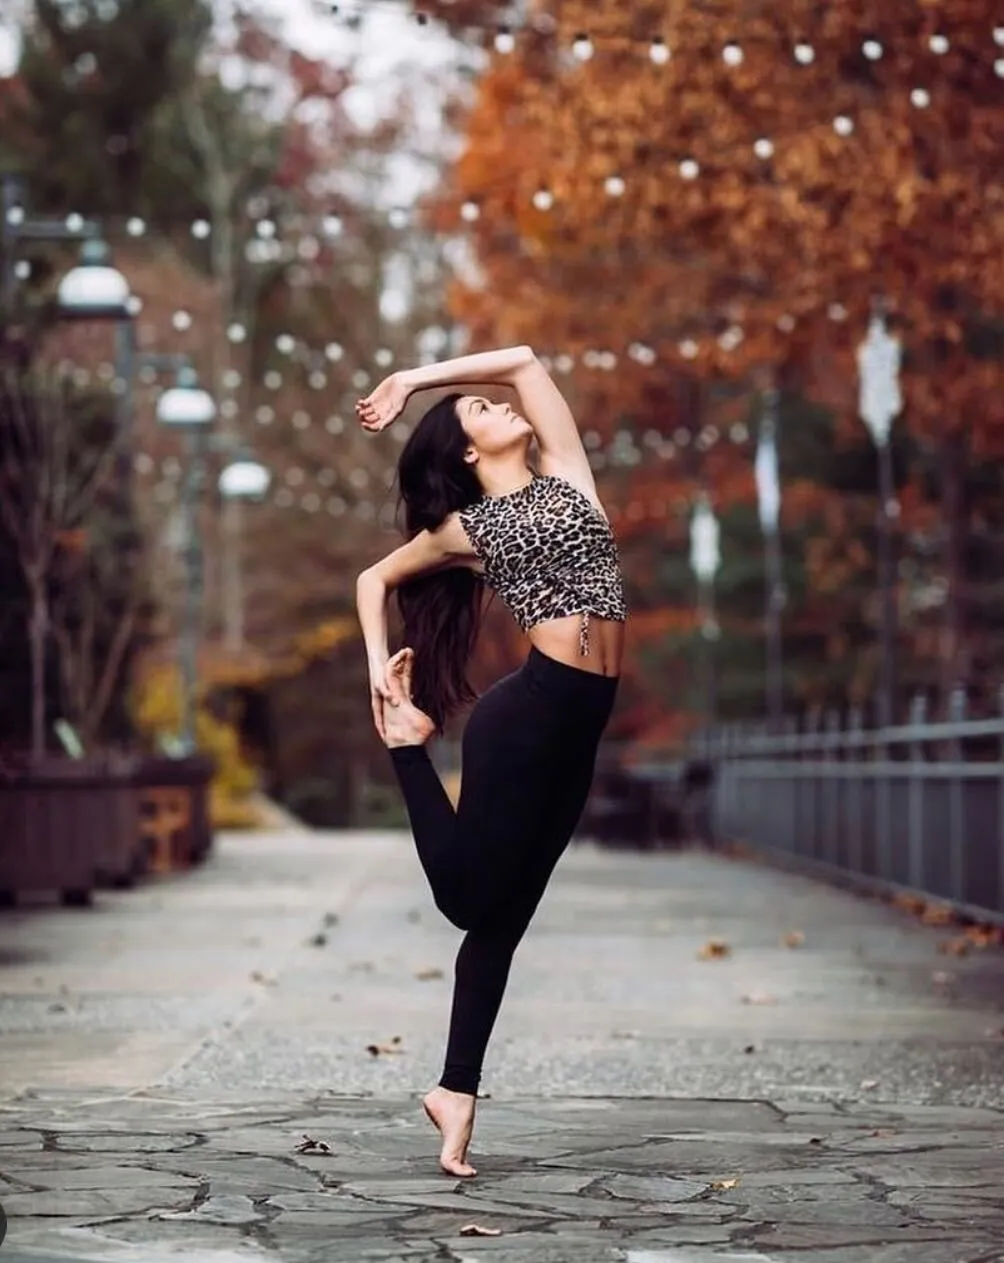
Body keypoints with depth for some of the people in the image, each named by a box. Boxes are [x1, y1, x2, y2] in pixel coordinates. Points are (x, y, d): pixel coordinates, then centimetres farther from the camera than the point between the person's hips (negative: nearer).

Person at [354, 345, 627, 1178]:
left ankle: (458, 1090, 9)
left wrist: (413, 379, 21)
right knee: (469, 896, -2)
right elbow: (375, 579, 19)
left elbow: (525, 360, 19)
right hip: (527, 713, -4)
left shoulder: (565, 474, 17)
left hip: (579, 729, 4)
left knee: (502, 913, 5)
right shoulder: (463, 529, 7)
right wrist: (378, 665, 7)